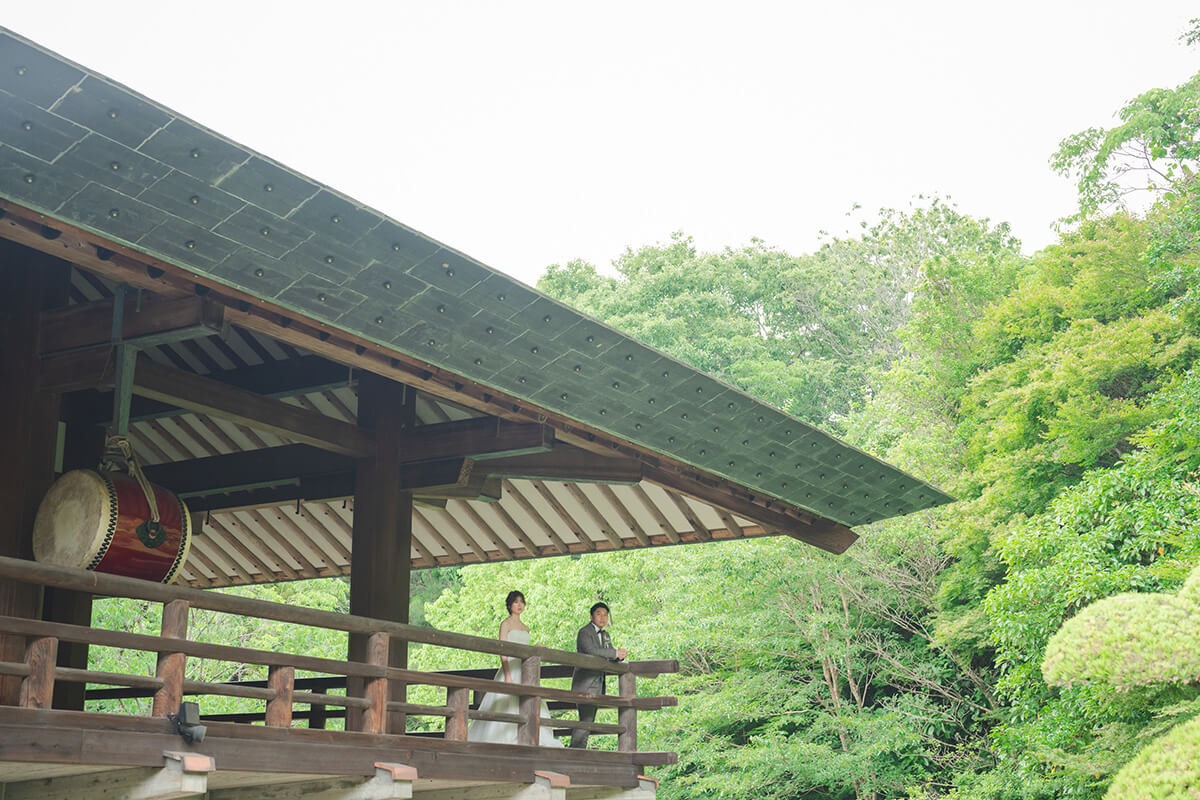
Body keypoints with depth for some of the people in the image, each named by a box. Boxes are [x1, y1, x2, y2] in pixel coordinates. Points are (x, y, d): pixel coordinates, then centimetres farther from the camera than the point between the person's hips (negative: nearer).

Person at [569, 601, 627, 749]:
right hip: (585, 683, -8)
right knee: (586, 720, -14)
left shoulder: (605, 635, 18)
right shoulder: (584, 632, -8)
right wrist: (615, 653, -18)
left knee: (589, 721, 7)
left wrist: (619, 656, -7)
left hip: (597, 684, 8)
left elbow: (611, 656, 17)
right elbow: (592, 651, -24)